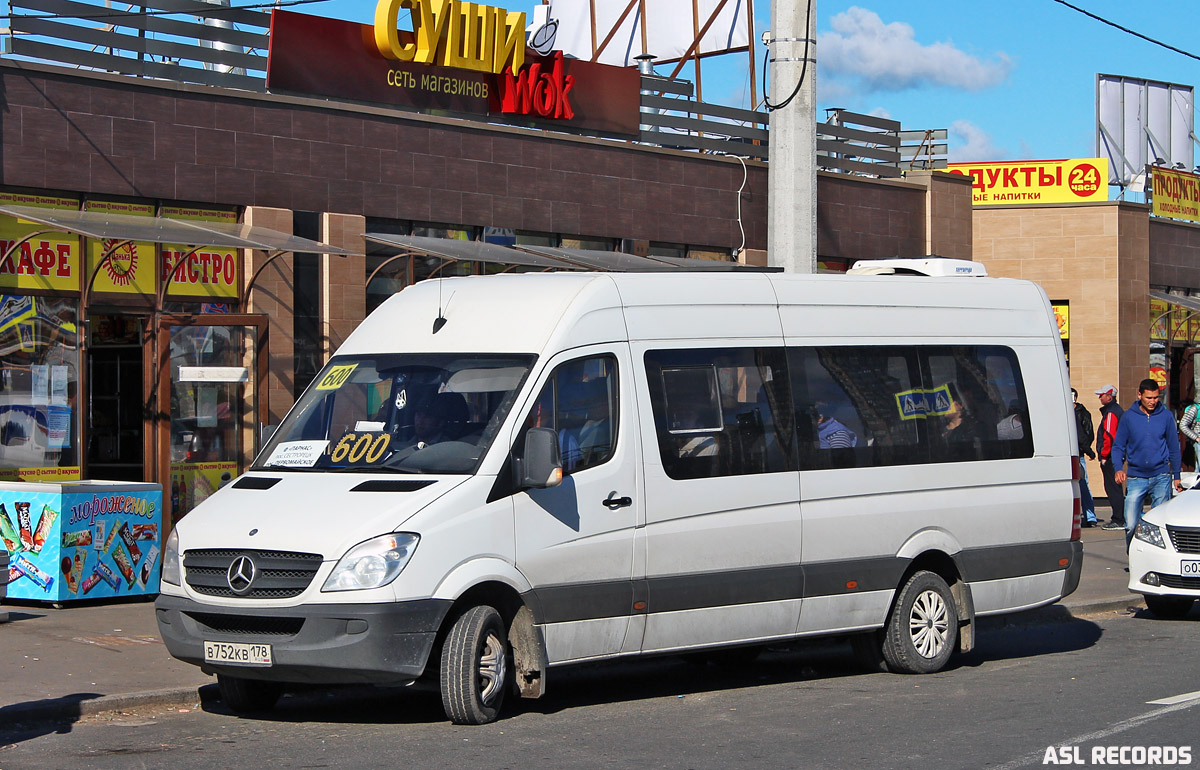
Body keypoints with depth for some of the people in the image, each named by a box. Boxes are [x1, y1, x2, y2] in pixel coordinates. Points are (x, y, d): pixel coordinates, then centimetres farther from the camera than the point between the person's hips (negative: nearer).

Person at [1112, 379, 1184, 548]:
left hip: (1161, 478, 0)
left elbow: (1174, 448, 11)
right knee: (1131, 525, -6)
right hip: (1135, 478, 0)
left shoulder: (1166, 416, 4)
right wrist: (1118, 468, -11)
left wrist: (1176, 476, 11)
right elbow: (1118, 446, 6)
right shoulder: (1128, 417, 2)